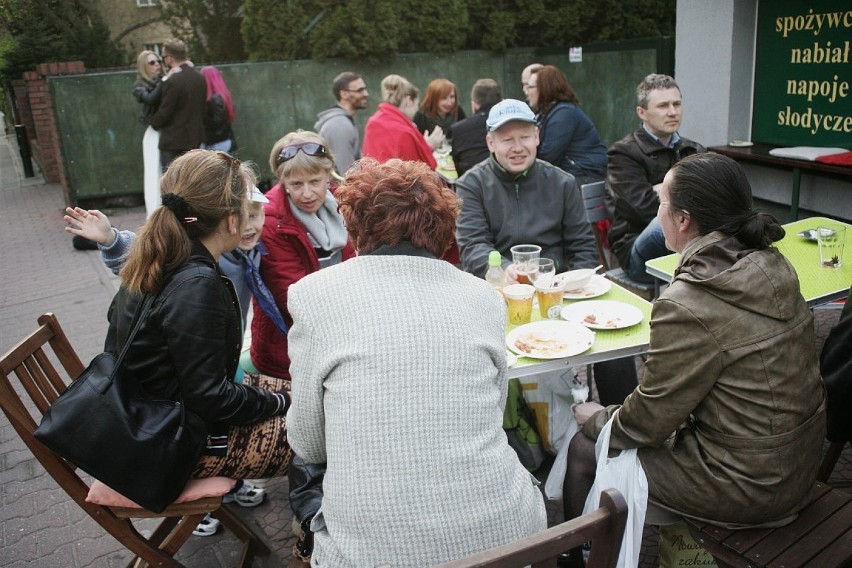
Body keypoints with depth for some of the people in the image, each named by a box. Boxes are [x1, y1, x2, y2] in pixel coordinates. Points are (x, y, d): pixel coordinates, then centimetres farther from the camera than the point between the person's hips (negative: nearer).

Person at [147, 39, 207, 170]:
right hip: (195, 138, 8)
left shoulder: (172, 82, -18)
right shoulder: (200, 78, 6)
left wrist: (151, 121, 6)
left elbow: (164, 113, -13)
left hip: (173, 140, -7)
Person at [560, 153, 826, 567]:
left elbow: (647, 423, -18)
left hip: (749, 487, -8)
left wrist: (594, 420, 2)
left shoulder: (686, 307, -29)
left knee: (583, 449, 7)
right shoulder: (772, 265, -4)